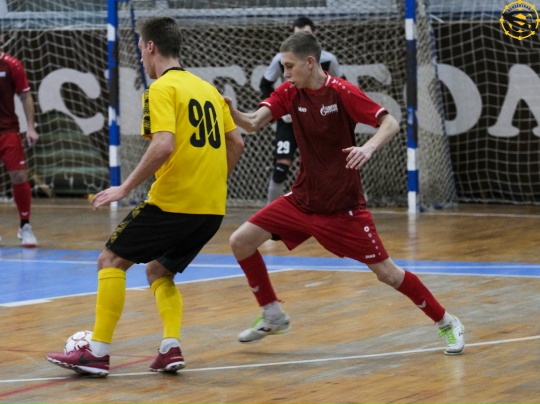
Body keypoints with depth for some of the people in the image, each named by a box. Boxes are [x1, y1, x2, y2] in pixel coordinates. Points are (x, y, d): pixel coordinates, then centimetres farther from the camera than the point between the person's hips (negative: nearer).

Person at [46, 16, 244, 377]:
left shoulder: (162, 89, -8)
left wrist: (125, 188, -16)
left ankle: (98, 353, -1)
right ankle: (171, 348, 3)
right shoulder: (207, 88, 15)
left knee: (112, 260, 5)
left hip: (172, 202, -8)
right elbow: (236, 143, 18)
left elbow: (164, 145, -22)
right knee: (158, 270, 23)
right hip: (212, 210, 8)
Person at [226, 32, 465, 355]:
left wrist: (369, 147, -38)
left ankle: (447, 323, 14)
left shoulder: (341, 92, -16)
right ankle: (273, 316, 15)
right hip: (303, 200, 6)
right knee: (241, 241, -2)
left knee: (386, 272, -5)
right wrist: (231, 112, -32)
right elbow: (253, 123, -11)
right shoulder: (289, 93, 0)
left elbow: (391, 124, -19)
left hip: (343, 207, -6)